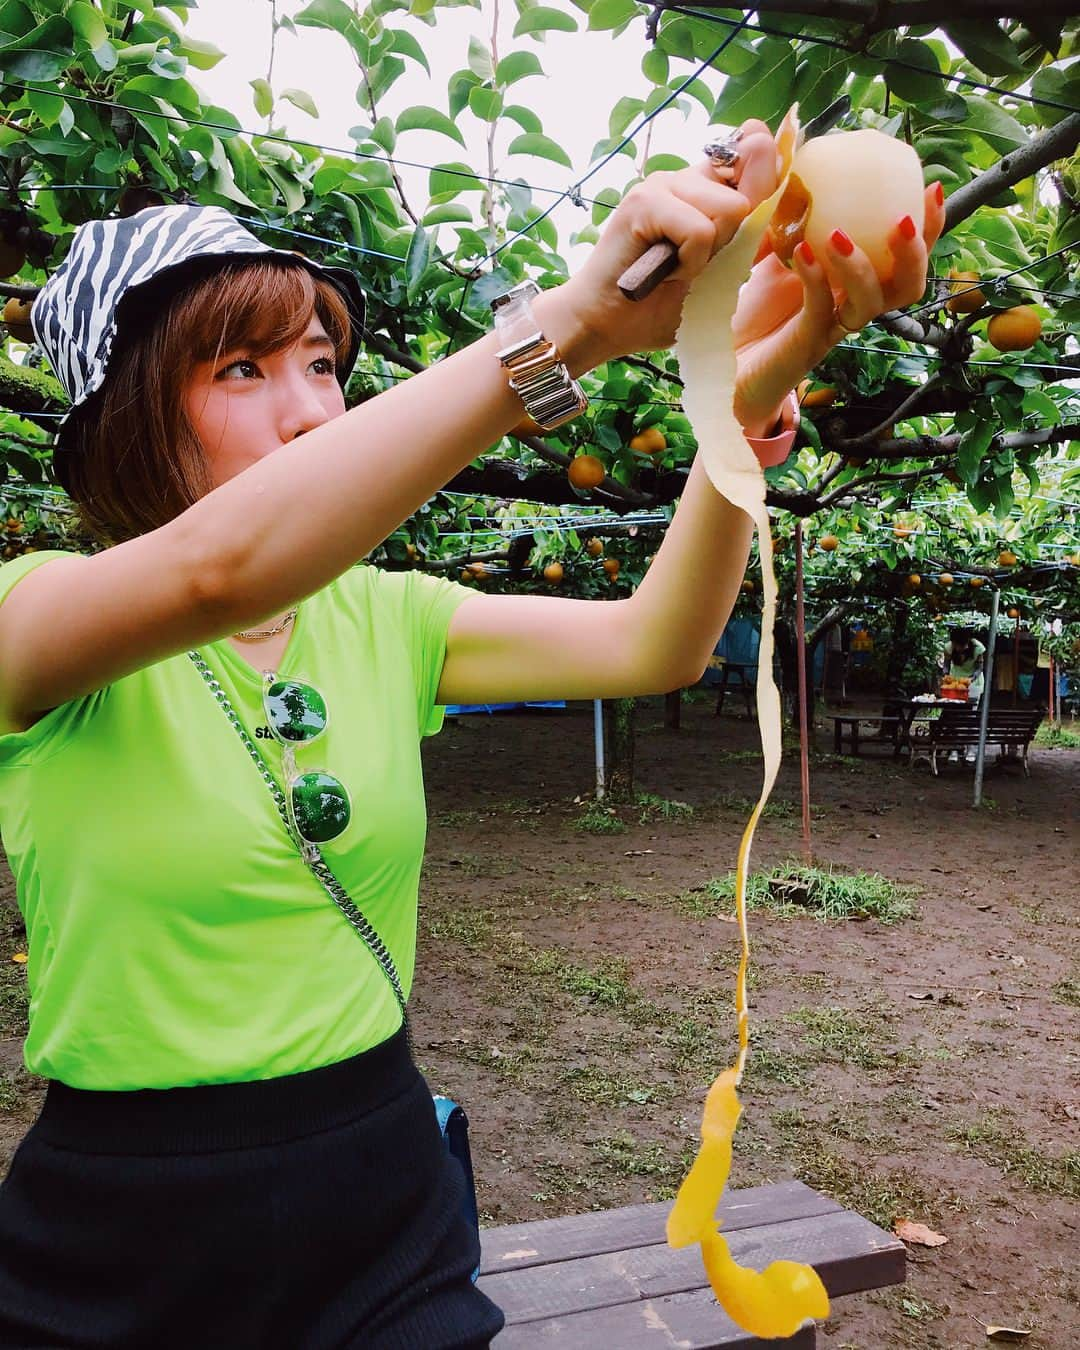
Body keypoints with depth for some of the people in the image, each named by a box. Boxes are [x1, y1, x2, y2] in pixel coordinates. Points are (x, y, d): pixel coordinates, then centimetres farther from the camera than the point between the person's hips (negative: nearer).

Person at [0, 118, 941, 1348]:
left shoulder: (381, 619, 0)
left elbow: (652, 646, -12)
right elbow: (220, 567, -36)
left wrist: (746, 398, -28)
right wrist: (569, 320, -41)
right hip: (126, 1247, -3)